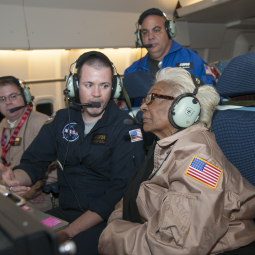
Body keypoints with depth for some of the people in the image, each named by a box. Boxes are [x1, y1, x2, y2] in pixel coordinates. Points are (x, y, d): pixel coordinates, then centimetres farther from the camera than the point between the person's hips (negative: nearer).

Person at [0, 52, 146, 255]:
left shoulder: (126, 129, -11)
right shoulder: (61, 120, 6)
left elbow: (121, 190, -18)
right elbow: (34, 162, 9)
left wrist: (69, 231, -22)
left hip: (105, 219, -4)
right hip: (64, 212, 5)